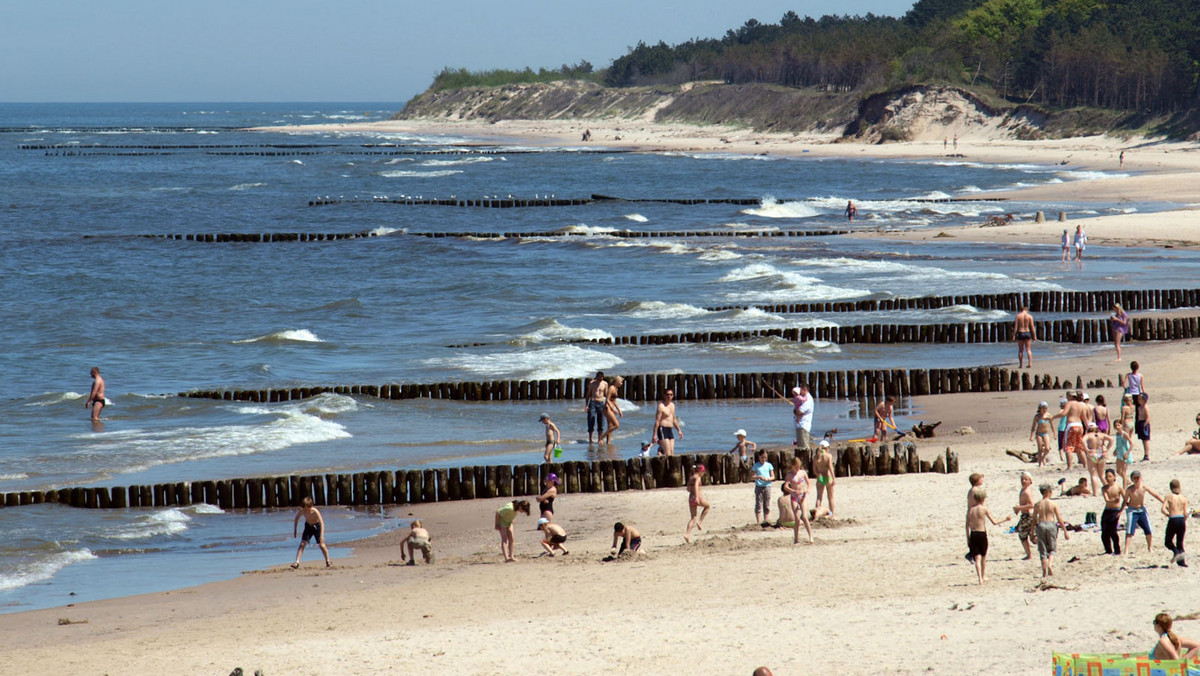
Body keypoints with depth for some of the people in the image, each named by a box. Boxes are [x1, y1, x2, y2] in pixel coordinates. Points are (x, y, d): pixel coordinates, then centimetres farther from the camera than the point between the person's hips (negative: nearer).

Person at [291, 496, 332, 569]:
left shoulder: (315, 512, -33)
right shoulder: (301, 511, -22)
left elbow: (322, 523, -36)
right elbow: (296, 518, 0)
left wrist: (322, 536, -45)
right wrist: (295, 530, 1)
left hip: (317, 527, -3)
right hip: (308, 527, 3)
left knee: (321, 545, -7)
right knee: (302, 544, -11)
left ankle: (328, 562, 13)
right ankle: (297, 562, -12)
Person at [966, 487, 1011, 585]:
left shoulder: (970, 510, 1)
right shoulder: (984, 509, -8)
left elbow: (967, 525, 3)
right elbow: (994, 522, -7)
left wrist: (968, 539, 11)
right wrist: (1005, 519, 6)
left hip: (973, 534, 2)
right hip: (982, 534, -2)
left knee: (977, 558, 2)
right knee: (983, 557, 18)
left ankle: (980, 578, -8)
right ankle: (984, 576, 27)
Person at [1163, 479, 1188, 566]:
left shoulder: (1169, 497, -2)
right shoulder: (1183, 498, 5)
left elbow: (1163, 509, -12)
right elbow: (1185, 513, 4)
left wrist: (1168, 515, 8)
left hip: (1173, 520, -3)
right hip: (1181, 519, 3)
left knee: (1168, 542, 10)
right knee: (1180, 542, 13)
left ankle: (1177, 552, -17)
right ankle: (1181, 562, 6)